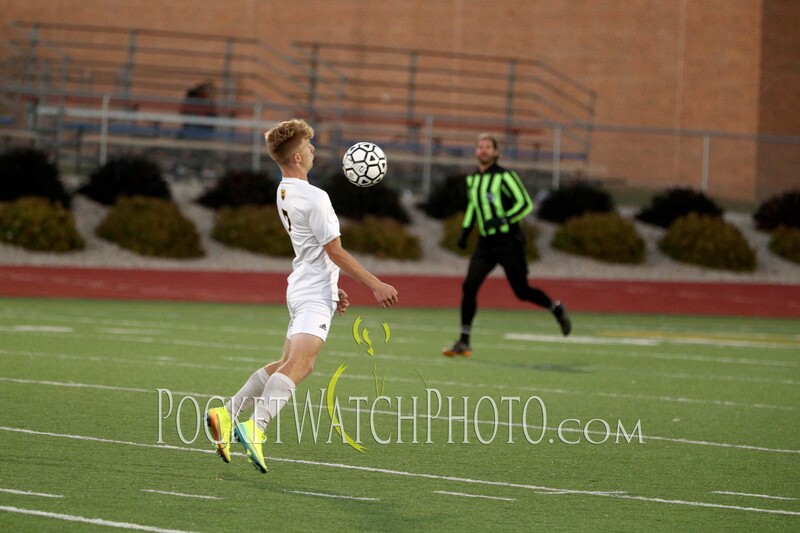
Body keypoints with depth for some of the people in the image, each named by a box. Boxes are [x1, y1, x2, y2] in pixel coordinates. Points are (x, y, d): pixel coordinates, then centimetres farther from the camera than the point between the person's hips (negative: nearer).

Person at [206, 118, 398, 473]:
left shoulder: (284, 192, 14)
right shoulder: (314, 198, -16)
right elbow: (335, 251, -14)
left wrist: (333, 286, 30)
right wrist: (376, 286, -10)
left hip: (303, 287, 10)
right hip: (315, 296, -10)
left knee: (288, 364, 15)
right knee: (298, 364, -21)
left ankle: (227, 414, 11)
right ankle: (255, 427, -37)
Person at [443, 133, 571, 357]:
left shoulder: (505, 176, -11)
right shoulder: (472, 179, 10)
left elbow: (525, 204, -14)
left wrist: (502, 220, -25)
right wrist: (465, 231, 16)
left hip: (509, 242, -5)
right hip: (486, 243, 5)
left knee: (522, 292, 1)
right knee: (469, 286, -10)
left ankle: (556, 308, 32)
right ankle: (464, 342, -7)